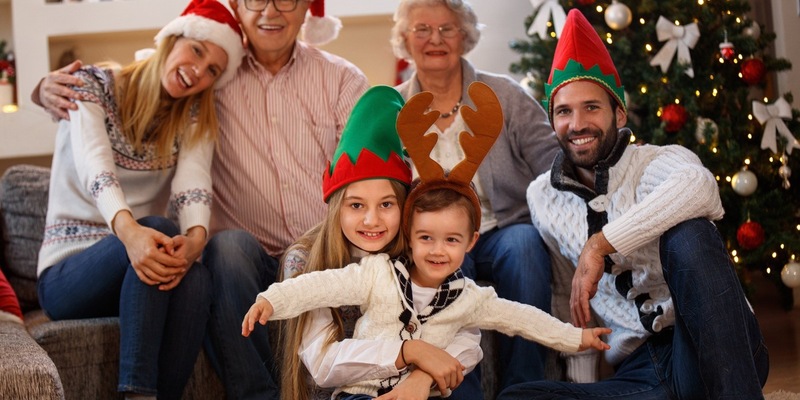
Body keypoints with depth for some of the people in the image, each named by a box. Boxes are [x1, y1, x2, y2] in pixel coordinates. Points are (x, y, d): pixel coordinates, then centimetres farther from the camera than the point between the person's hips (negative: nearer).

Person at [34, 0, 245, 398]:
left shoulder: (195, 119, 9)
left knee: (195, 276, -32)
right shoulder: (93, 84, -3)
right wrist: (128, 230, -42)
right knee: (157, 229, -34)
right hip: (67, 272, -3)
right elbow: (95, 167, -21)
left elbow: (193, 181, -11)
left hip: (136, 276, 3)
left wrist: (195, 237, -35)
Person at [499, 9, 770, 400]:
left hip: (716, 353, -3)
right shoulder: (542, 196, 14)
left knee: (687, 234, -31)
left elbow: (698, 185, -28)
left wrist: (600, 244, -28)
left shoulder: (657, 162, -1)